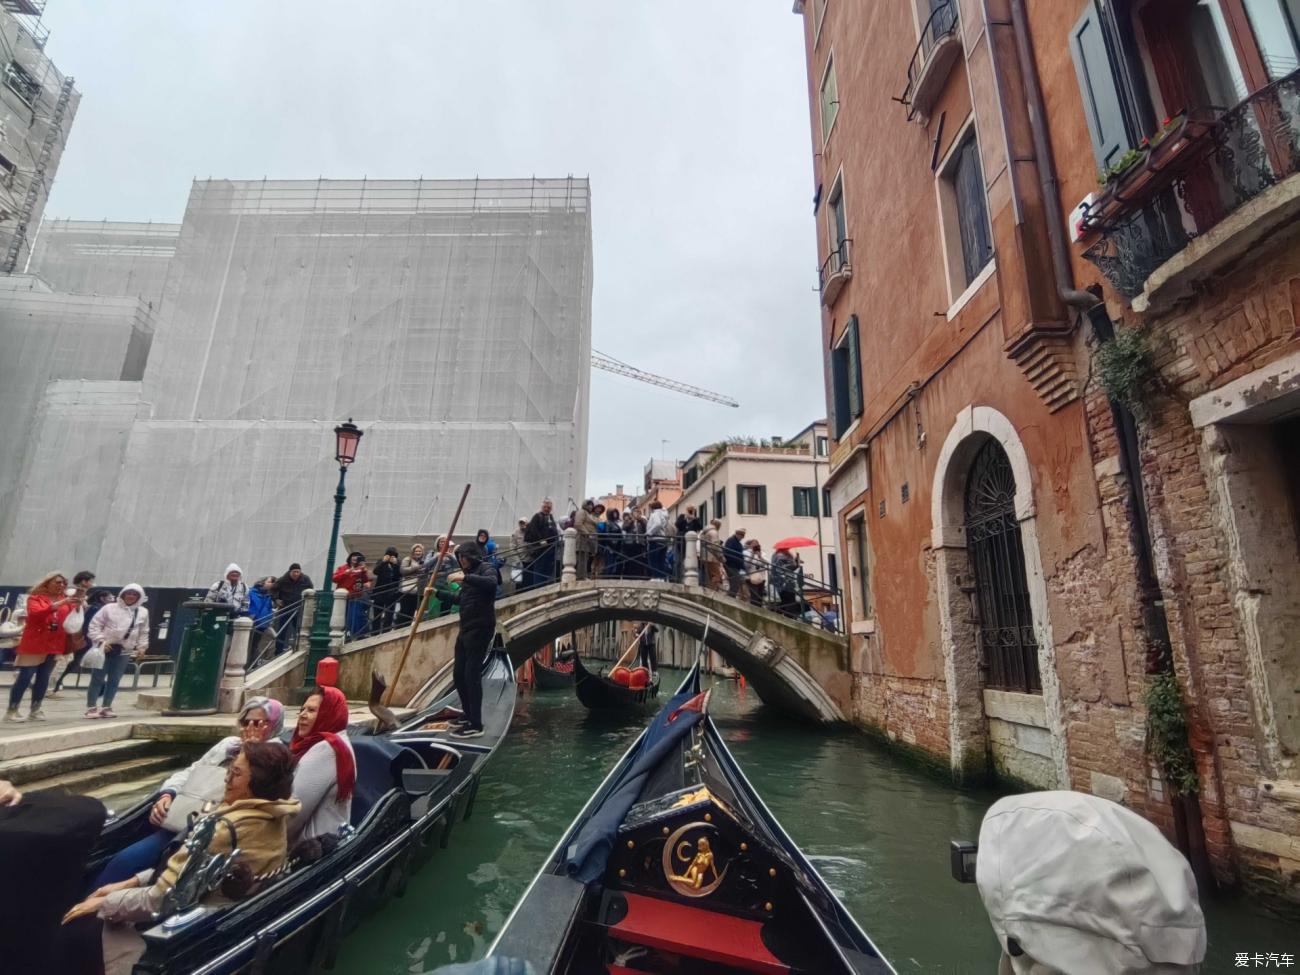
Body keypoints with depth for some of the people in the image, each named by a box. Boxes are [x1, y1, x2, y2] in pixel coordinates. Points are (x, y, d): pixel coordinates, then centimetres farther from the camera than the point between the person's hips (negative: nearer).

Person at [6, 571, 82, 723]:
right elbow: (35, 613, -18)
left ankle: (35, 710, 14)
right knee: (25, 677, -2)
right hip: (33, 643, -4)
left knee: (43, 677, 8)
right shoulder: (35, 597, 0)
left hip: (55, 644, 4)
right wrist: (58, 604, -27)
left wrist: (77, 607, -12)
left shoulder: (66, 599, 10)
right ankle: (11, 711, 6)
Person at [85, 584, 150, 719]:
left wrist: (142, 647, 6)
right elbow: (95, 625, -2)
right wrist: (101, 640, -13)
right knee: (97, 678, 1)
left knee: (114, 680, 7)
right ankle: (91, 707, 9)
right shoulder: (109, 608, -2)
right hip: (106, 648, -3)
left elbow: (144, 633, 14)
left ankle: (106, 707, 17)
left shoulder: (143, 612, 8)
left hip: (125, 651, 3)